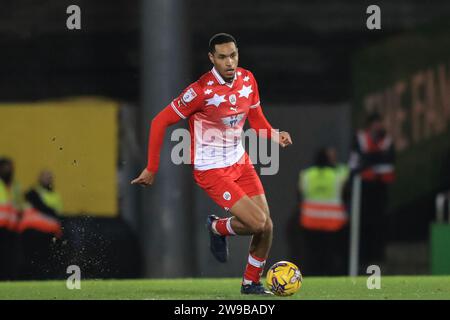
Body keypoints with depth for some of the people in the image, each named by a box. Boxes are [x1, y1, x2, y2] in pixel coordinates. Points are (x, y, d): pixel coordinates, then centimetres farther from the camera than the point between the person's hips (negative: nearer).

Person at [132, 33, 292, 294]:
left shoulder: (247, 80, -2)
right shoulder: (201, 90, -22)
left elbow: (257, 119, 13)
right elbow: (160, 122, -15)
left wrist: (273, 135, -10)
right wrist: (152, 169, -13)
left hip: (240, 162, 6)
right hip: (211, 169, -6)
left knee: (267, 226, 0)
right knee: (257, 222, -18)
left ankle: (252, 283, 22)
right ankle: (218, 228, 15)